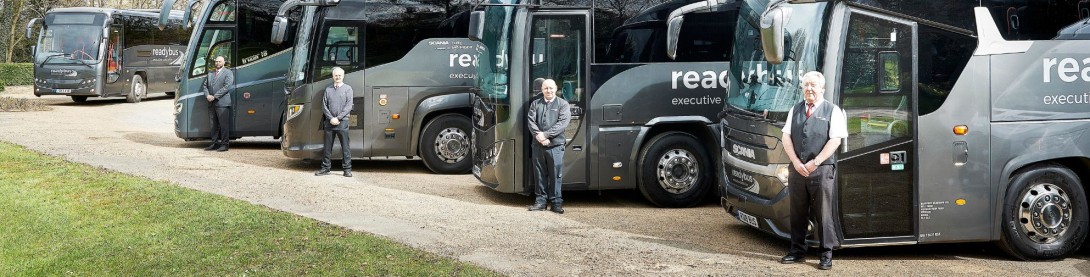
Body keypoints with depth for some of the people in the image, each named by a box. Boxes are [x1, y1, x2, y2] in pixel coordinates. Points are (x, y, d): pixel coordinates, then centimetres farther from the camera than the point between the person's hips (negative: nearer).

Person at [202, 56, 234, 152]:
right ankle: (214, 143, 16)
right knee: (214, 125, 10)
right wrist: (207, 95, -3)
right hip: (212, 104, 6)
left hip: (222, 103, -6)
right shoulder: (210, 73, 20)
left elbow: (227, 86, -11)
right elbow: (204, 85, 17)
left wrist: (215, 96, -14)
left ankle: (225, 144, -3)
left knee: (224, 125, -6)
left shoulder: (228, 73, 0)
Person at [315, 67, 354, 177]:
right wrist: (331, 118, -7)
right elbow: (324, 105, 7)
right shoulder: (328, 89, 13)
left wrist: (338, 118, -11)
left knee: (345, 147, -2)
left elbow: (348, 106, -4)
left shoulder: (347, 88, 5)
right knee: (327, 146, 7)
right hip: (329, 122, 3)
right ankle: (325, 168, 14)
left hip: (342, 122, -3)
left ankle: (347, 169, 1)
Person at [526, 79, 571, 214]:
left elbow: (563, 123, -8)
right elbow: (531, 121, 3)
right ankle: (540, 200, 13)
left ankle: (556, 202, 5)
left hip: (556, 146, -3)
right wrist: (538, 136, -14)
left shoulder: (563, 104, 4)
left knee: (555, 175, -1)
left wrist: (545, 134, -15)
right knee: (539, 174, 6)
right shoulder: (535, 104, 13)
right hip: (538, 146, 3)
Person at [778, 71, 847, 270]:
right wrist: (796, 162, -5)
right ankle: (797, 251, 18)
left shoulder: (832, 111, 1)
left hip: (822, 170, -4)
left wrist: (814, 163, -13)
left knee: (823, 214, -2)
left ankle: (826, 255, 4)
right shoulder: (795, 110, 14)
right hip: (797, 169, 4)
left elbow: (835, 141, -7)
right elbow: (786, 137, 9)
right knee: (797, 212, 9)